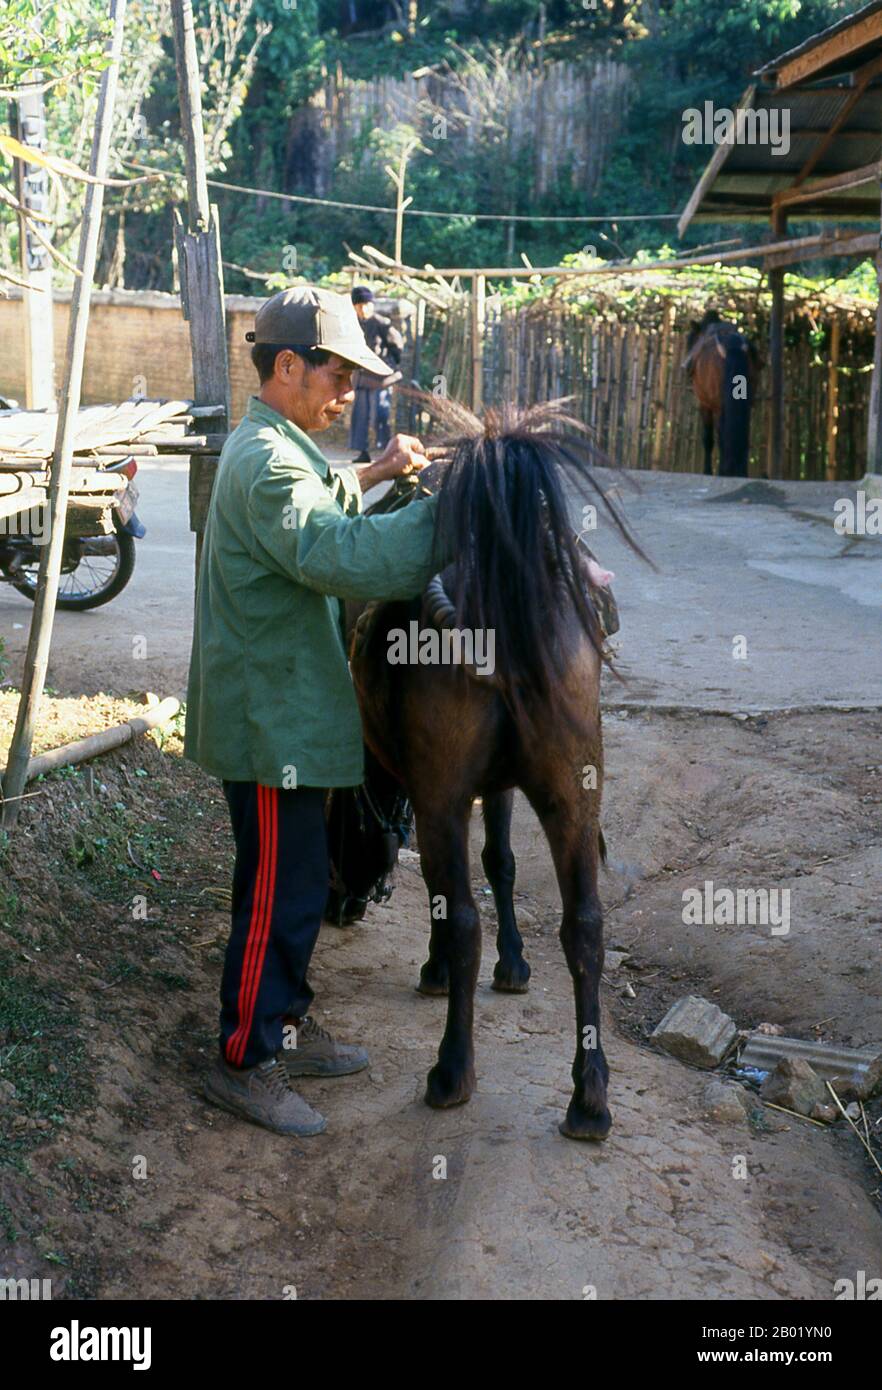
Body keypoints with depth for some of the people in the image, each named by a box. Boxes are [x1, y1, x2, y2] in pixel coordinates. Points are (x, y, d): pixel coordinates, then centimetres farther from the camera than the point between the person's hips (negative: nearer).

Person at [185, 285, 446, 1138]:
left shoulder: (266, 446, 14)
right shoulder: (268, 459, -21)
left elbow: (312, 516, 34)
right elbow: (344, 557, -36)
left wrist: (369, 474, 20)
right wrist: (449, 506, -32)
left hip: (284, 709, 11)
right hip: (271, 722, -11)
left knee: (295, 882, 19)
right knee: (278, 892, -1)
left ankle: (286, 1026, 33)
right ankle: (244, 1063, 12)